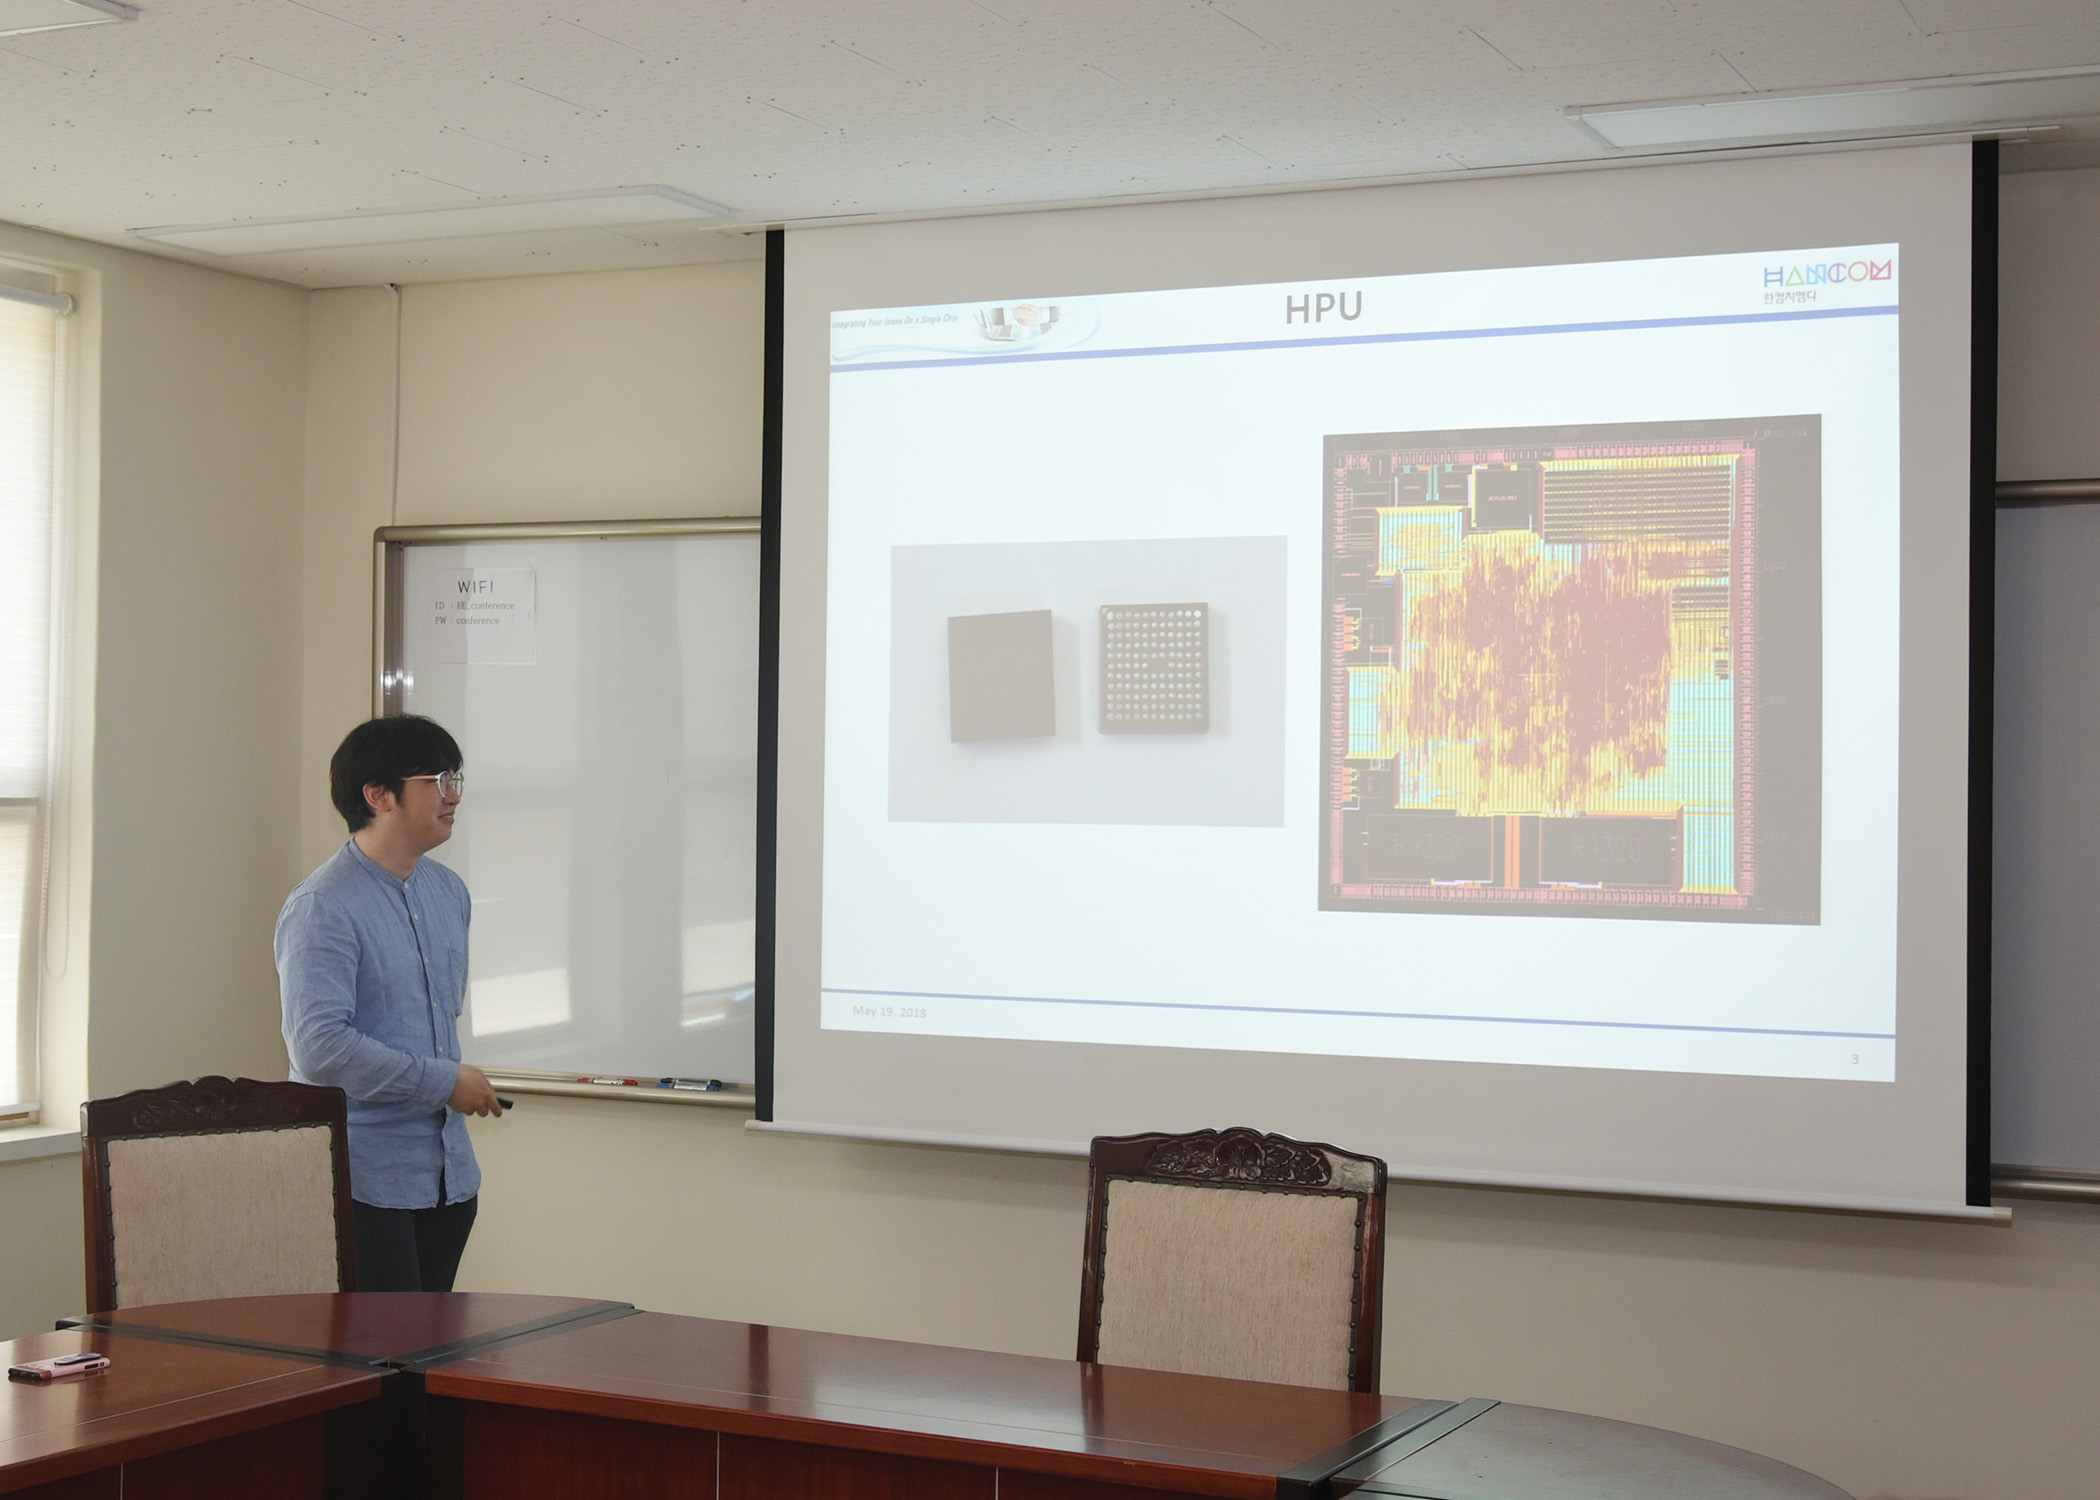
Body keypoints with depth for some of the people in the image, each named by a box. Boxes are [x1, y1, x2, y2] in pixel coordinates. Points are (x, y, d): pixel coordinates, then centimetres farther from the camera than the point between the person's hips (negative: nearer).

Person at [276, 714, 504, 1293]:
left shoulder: (449, 891, 12)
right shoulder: (322, 907, -15)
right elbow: (319, 1047, -23)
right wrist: (446, 1081, -17)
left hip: (449, 1174, 8)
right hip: (366, 1179, -8)